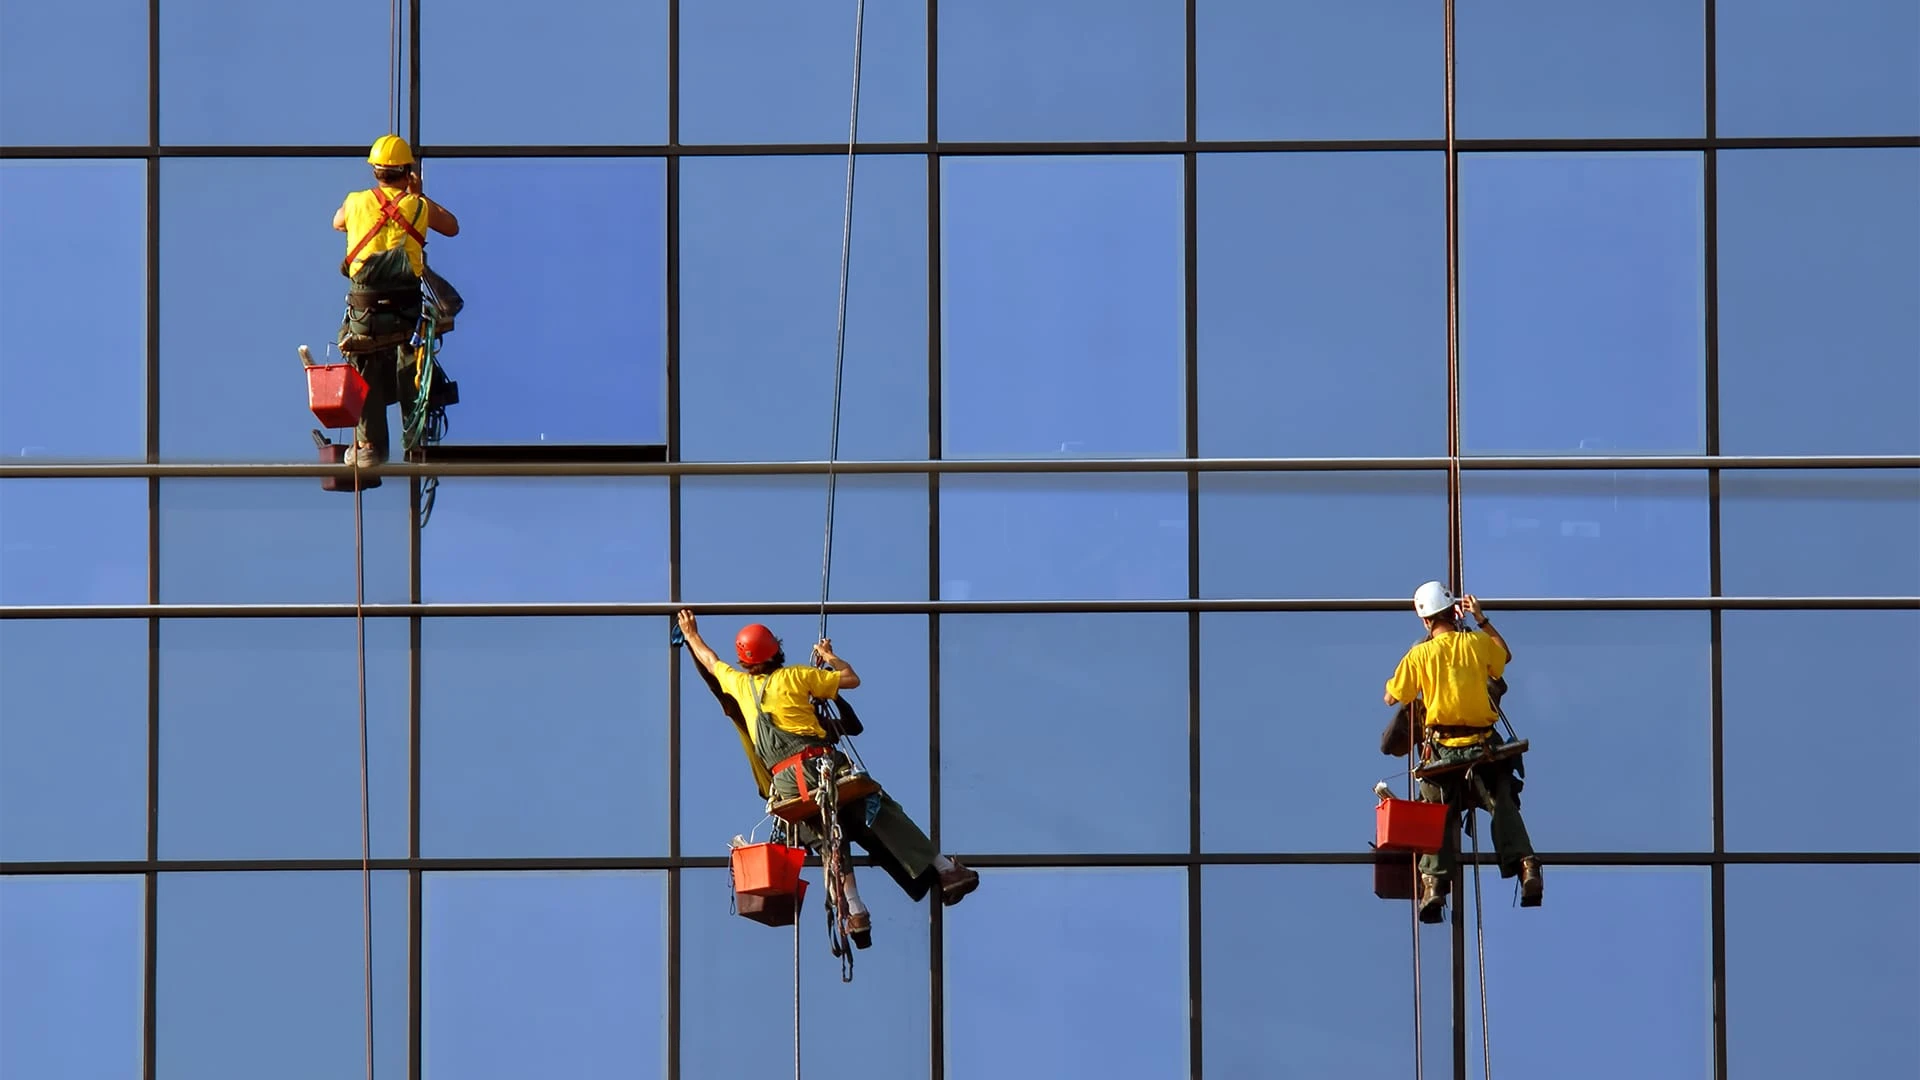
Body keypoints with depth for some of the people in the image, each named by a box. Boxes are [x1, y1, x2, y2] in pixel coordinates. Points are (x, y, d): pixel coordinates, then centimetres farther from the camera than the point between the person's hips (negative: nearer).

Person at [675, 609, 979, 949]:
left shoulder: (739, 684, 13)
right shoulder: (795, 676, 5)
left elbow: (710, 661, 34)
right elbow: (851, 678, 11)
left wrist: (691, 635, 51)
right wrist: (828, 656, 29)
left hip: (785, 781, 3)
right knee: (883, 817, -1)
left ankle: (855, 911, -3)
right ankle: (945, 870, -5)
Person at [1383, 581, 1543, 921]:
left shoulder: (1419, 655, -2)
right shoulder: (1477, 643, 2)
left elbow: (1392, 698, 10)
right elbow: (1506, 656, 26)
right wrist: (1482, 620, 32)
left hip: (1442, 749, -1)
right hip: (1484, 745, 1)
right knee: (1503, 807, 5)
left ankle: (1434, 881, -12)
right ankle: (1525, 862, -16)